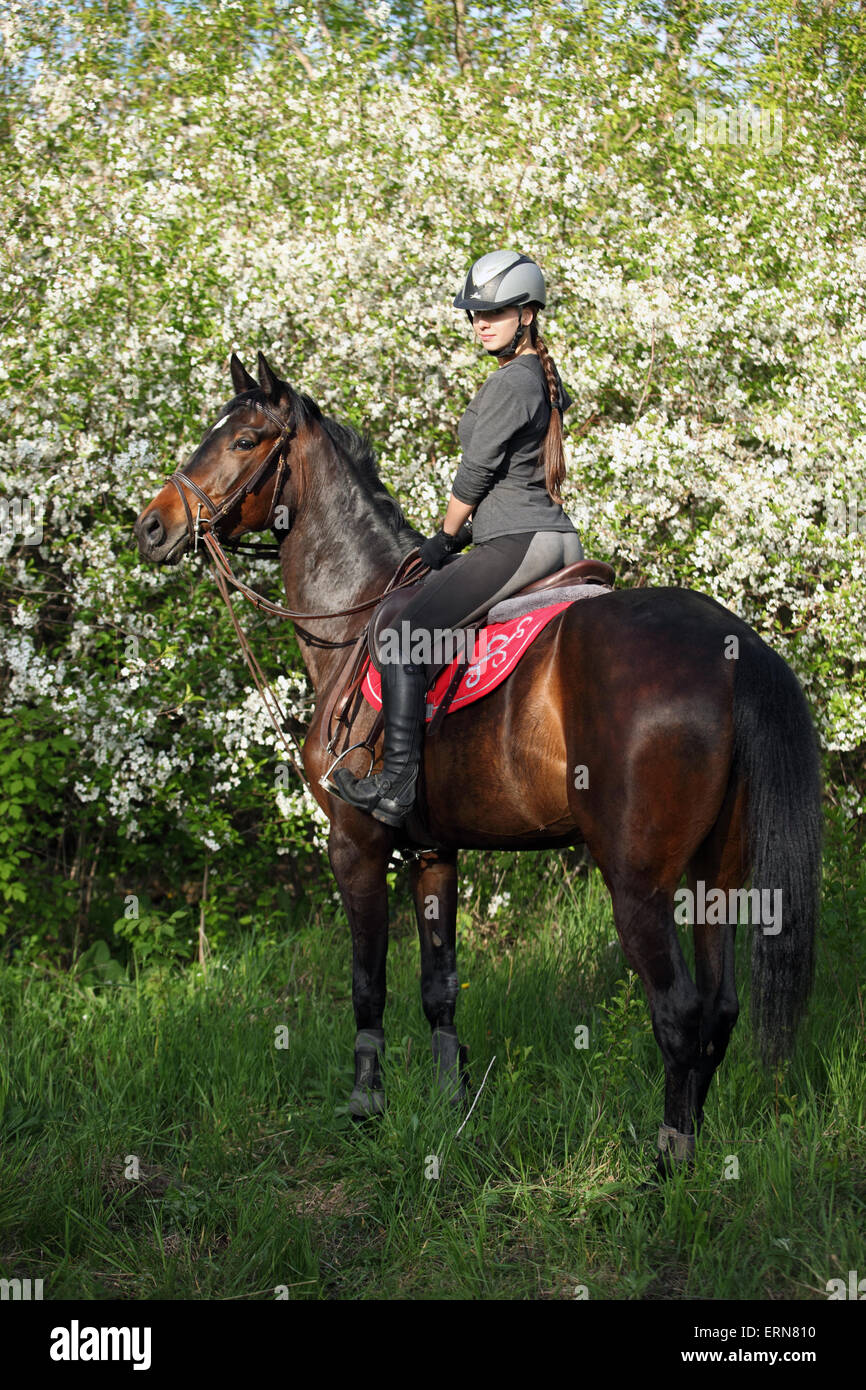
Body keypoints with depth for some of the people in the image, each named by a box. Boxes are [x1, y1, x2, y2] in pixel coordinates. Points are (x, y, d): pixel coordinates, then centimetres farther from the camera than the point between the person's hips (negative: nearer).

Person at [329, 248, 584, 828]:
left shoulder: (510, 382, -10)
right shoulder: (546, 381, 20)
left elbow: (477, 472, -8)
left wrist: (445, 540, 4)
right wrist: (467, 533, 24)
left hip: (516, 541, -10)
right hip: (562, 541, 10)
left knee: (405, 633, -12)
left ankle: (398, 782, -18)